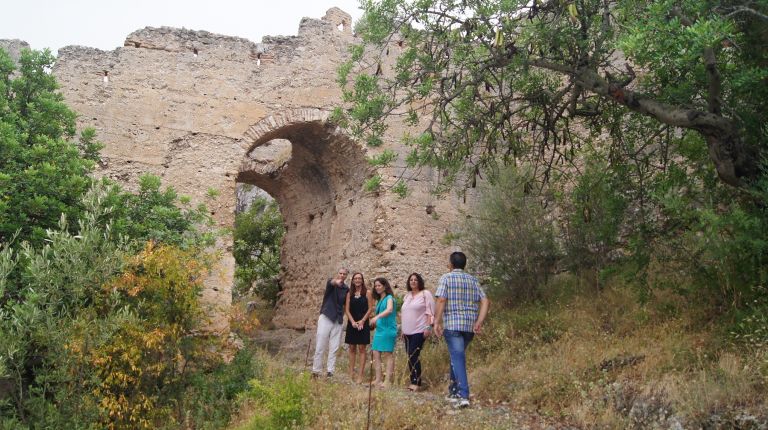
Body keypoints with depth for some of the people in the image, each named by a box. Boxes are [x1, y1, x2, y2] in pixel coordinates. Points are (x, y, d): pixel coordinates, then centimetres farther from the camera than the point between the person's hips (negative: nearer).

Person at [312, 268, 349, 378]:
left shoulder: (346, 289, 9)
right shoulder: (331, 283, -5)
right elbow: (331, 283, -32)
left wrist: (342, 315, 6)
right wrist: (336, 282, -55)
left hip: (338, 320, 4)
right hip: (326, 317, -4)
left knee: (334, 347, 3)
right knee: (320, 345, -3)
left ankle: (330, 371, 7)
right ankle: (316, 370, 4)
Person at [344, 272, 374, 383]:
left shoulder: (367, 293, 0)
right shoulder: (349, 294, 8)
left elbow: (370, 309, -4)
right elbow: (347, 309, 4)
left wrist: (362, 321, -12)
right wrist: (352, 322, -10)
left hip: (363, 324, -3)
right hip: (352, 323, 3)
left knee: (361, 348, -4)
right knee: (352, 348, 6)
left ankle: (360, 375, -5)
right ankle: (351, 373, 10)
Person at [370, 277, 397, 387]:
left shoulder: (389, 298, -4)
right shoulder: (379, 300, 18)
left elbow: (389, 310, -24)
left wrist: (377, 317, -36)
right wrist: (374, 322, 8)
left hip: (388, 329, -8)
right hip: (379, 329, 8)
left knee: (387, 354, -8)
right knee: (376, 354, 2)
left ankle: (388, 381, -8)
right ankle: (378, 380, 4)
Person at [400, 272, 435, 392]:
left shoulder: (425, 294, -2)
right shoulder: (407, 295, 18)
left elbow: (430, 312, -8)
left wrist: (428, 327, -16)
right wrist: (403, 328, 19)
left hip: (419, 331, -7)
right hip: (407, 332, 7)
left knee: (413, 356, -14)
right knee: (410, 357, 6)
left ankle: (416, 382, -8)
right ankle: (413, 382, 12)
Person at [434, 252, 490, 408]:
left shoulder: (446, 278, -1)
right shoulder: (473, 280, 13)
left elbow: (441, 300, -13)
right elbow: (485, 301, 4)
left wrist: (437, 322, -10)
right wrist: (479, 322, 1)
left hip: (452, 324, -5)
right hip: (470, 325, 5)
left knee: (458, 358, -8)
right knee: (457, 356, 20)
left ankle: (463, 395, -17)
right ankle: (454, 390, 26)